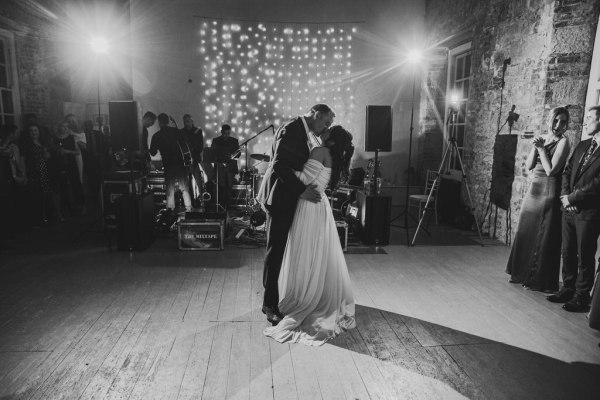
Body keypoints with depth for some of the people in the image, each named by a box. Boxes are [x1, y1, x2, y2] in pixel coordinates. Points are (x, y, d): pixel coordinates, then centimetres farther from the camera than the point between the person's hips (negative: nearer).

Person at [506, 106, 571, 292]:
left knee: (543, 238, 0)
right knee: (525, 233, 13)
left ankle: (540, 280, 13)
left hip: (549, 192, -7)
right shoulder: (541, 138, 10)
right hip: (534, 191, 7)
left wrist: (541, 149, -11)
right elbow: (529, 166, 4)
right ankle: (522, 273, 26)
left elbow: (551, 170, -18)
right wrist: (535, 147, -9)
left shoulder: (563, 143, -9)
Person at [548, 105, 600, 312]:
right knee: (567, 252, 13)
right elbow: (567, 171, 12)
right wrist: (565, 196, -2)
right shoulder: (582, 145, 12)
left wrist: (572, 198, -13)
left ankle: (581, 297, 15)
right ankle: (567, 289, 26)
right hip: (570, 209, 7)